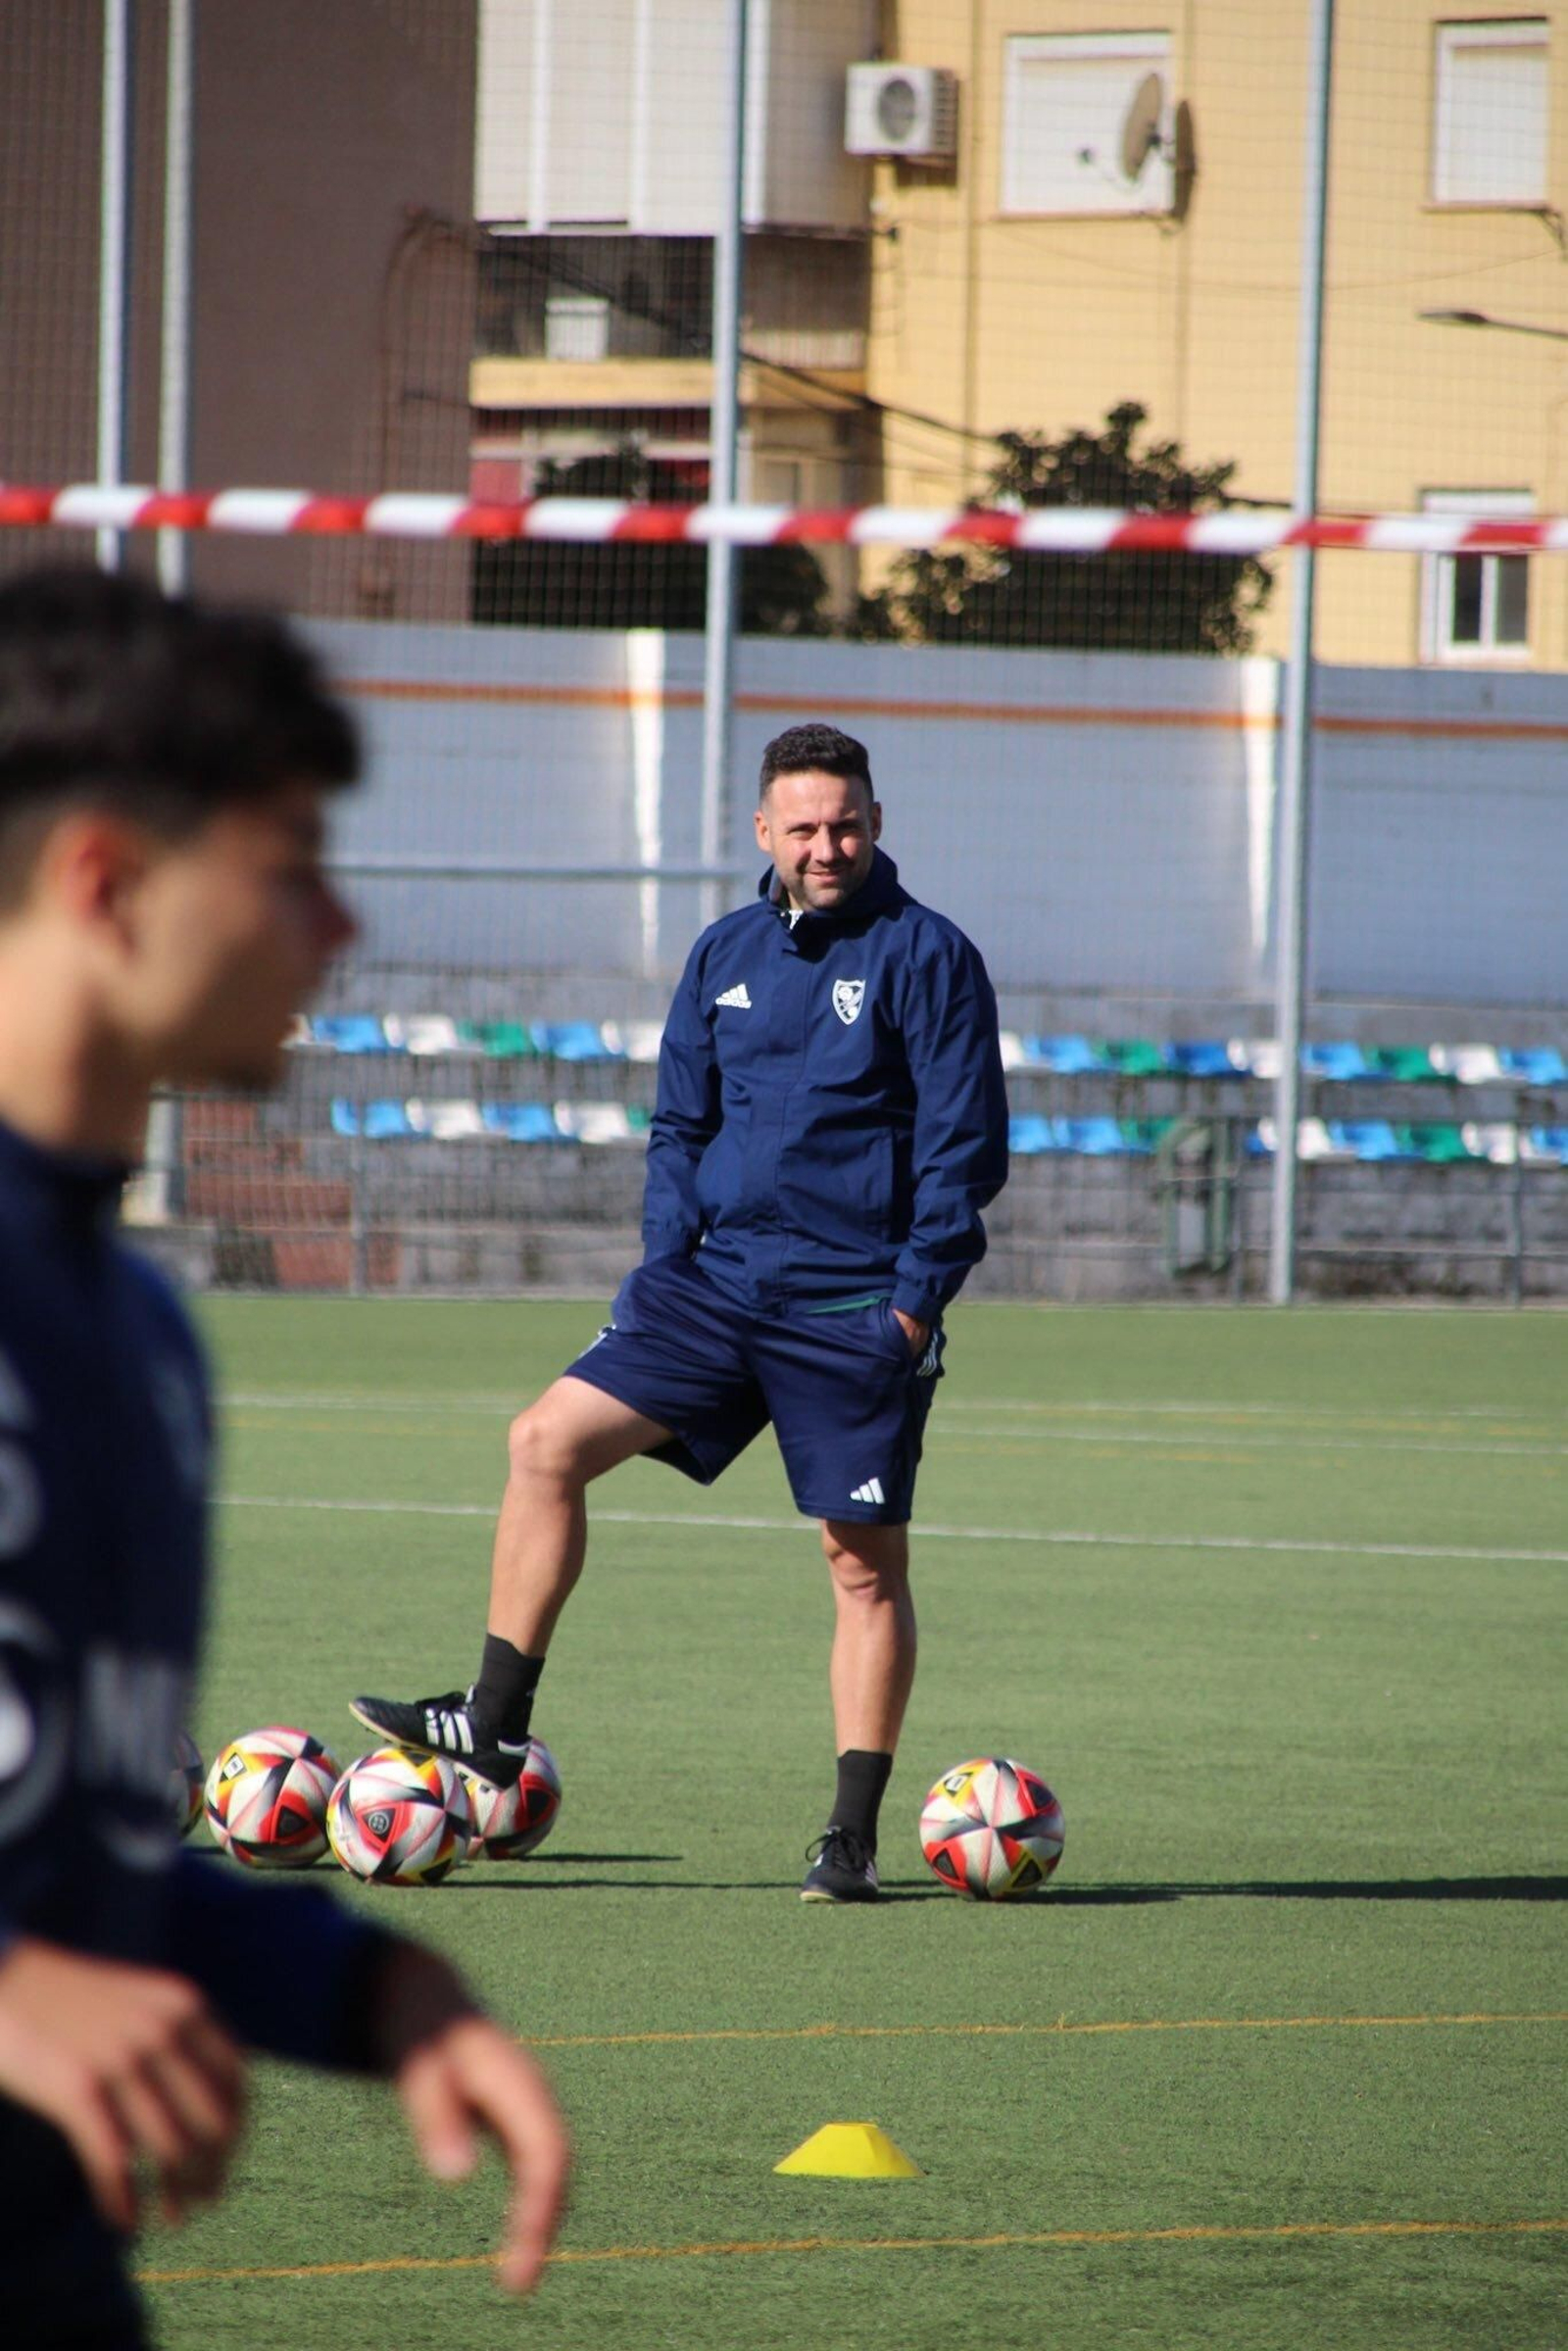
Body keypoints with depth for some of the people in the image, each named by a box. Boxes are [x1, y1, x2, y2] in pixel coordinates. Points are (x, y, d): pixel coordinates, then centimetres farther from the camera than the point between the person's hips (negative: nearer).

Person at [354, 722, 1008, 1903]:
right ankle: (497, 1722, 1)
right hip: (720, 1278, 5)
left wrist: (916, 1298, -13)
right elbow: (680, 1128, 17)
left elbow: (964, 1144, -7)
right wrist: (667, 1264, 4)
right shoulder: (727, 955, 11)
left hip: (856, 1310, -5)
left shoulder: (928, 956, -5)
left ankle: (854, 1836, 5)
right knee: (548, 1440, -6)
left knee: (865, 1561, -2)